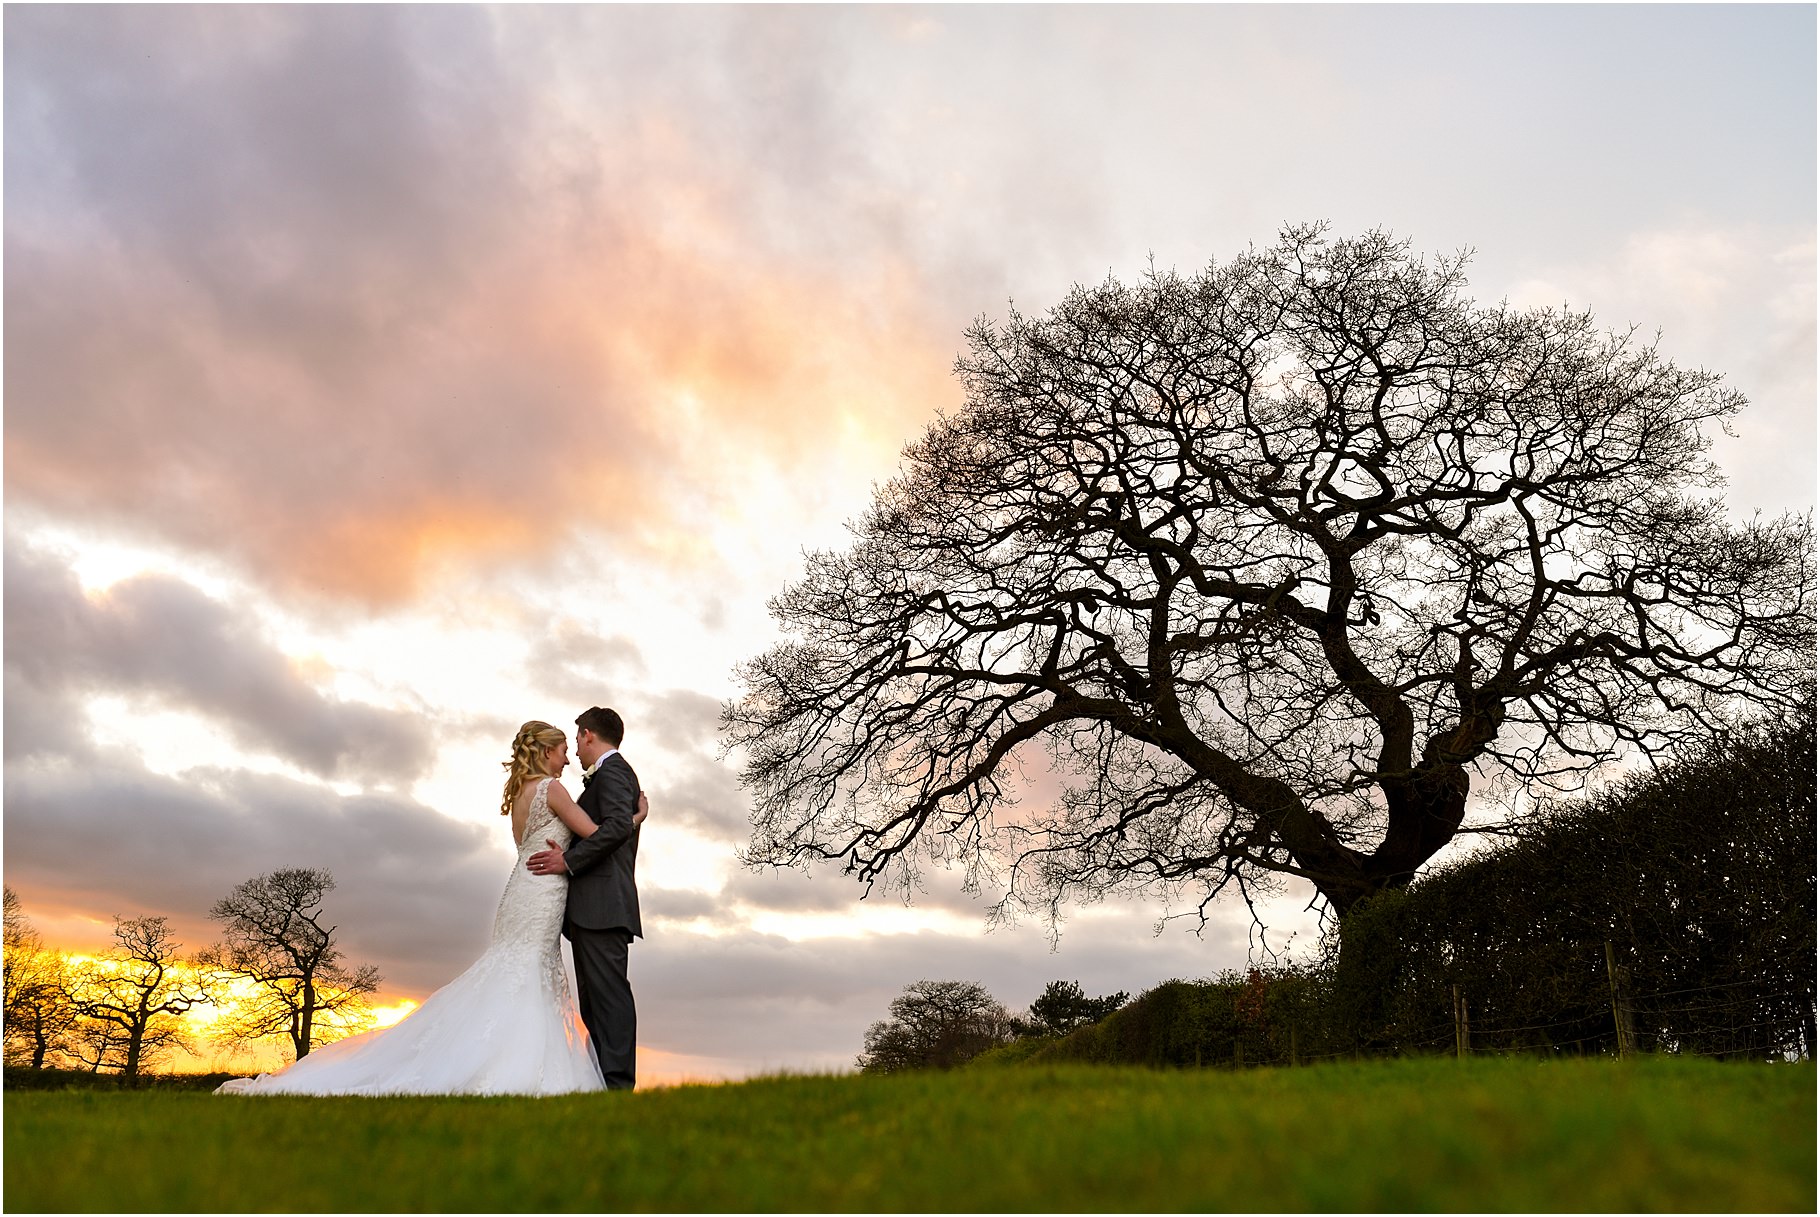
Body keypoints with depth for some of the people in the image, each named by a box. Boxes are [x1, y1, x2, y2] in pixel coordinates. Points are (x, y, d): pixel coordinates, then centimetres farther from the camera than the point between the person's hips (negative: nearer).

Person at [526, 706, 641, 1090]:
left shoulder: (611, 770, -4)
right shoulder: (616, 773, 26)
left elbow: (618, 825, -20)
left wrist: (569, 860, -18)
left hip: (602, 905, -10)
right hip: (595, 910, 10)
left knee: (608, 992, -13)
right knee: (595, 999, 9)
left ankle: (617, 1083, -15)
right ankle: (600, 1079, 10)